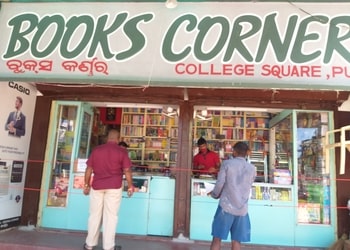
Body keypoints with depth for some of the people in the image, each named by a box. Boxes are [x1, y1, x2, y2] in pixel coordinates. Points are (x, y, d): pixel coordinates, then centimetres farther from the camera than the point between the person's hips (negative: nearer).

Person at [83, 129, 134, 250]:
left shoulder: (96, 150, 6)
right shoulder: (121, 151, -4)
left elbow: (89, 169, 7)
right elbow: (127, 171, -6)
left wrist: (87, 185, 15)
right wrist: (130, 186, 2)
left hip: (97, 186, 3)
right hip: (114, 187, -3)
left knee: (95, 215, 13)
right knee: (110, 216, 3)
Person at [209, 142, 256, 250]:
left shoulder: (227, 163, -2)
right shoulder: (252, 168, 7)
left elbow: (220, 183, -6)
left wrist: (214, 194, 15)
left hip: (226, 206, -2)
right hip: (242, 208, 3)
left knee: (217, 238, 7)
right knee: (236, 241, 10)